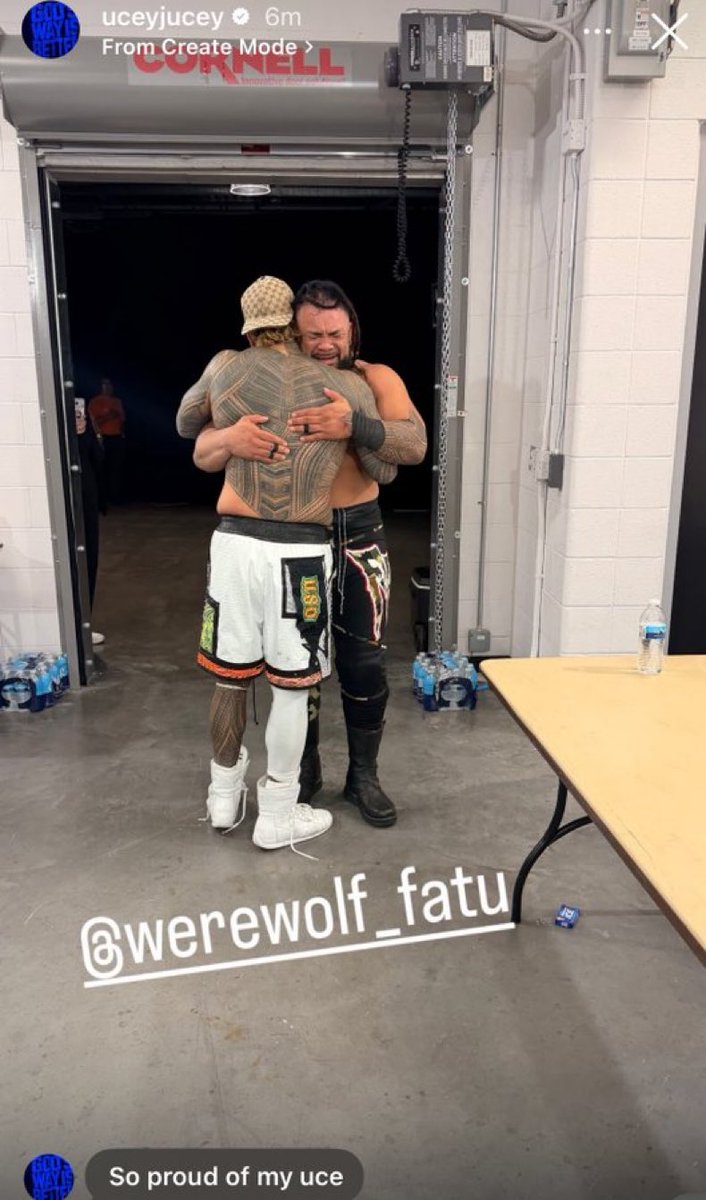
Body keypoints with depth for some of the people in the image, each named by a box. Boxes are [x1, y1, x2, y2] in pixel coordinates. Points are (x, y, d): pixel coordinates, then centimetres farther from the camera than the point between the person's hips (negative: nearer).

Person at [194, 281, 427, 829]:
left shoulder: (377, 379, -4)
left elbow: (415, 444, -20)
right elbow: (202, 456, -10)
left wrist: (354, 425, -38)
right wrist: (231, 437, -34)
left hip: (359, 537, 0)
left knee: (364, 662, 5)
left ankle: (363, 775, 25)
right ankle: (304, 768, 32)